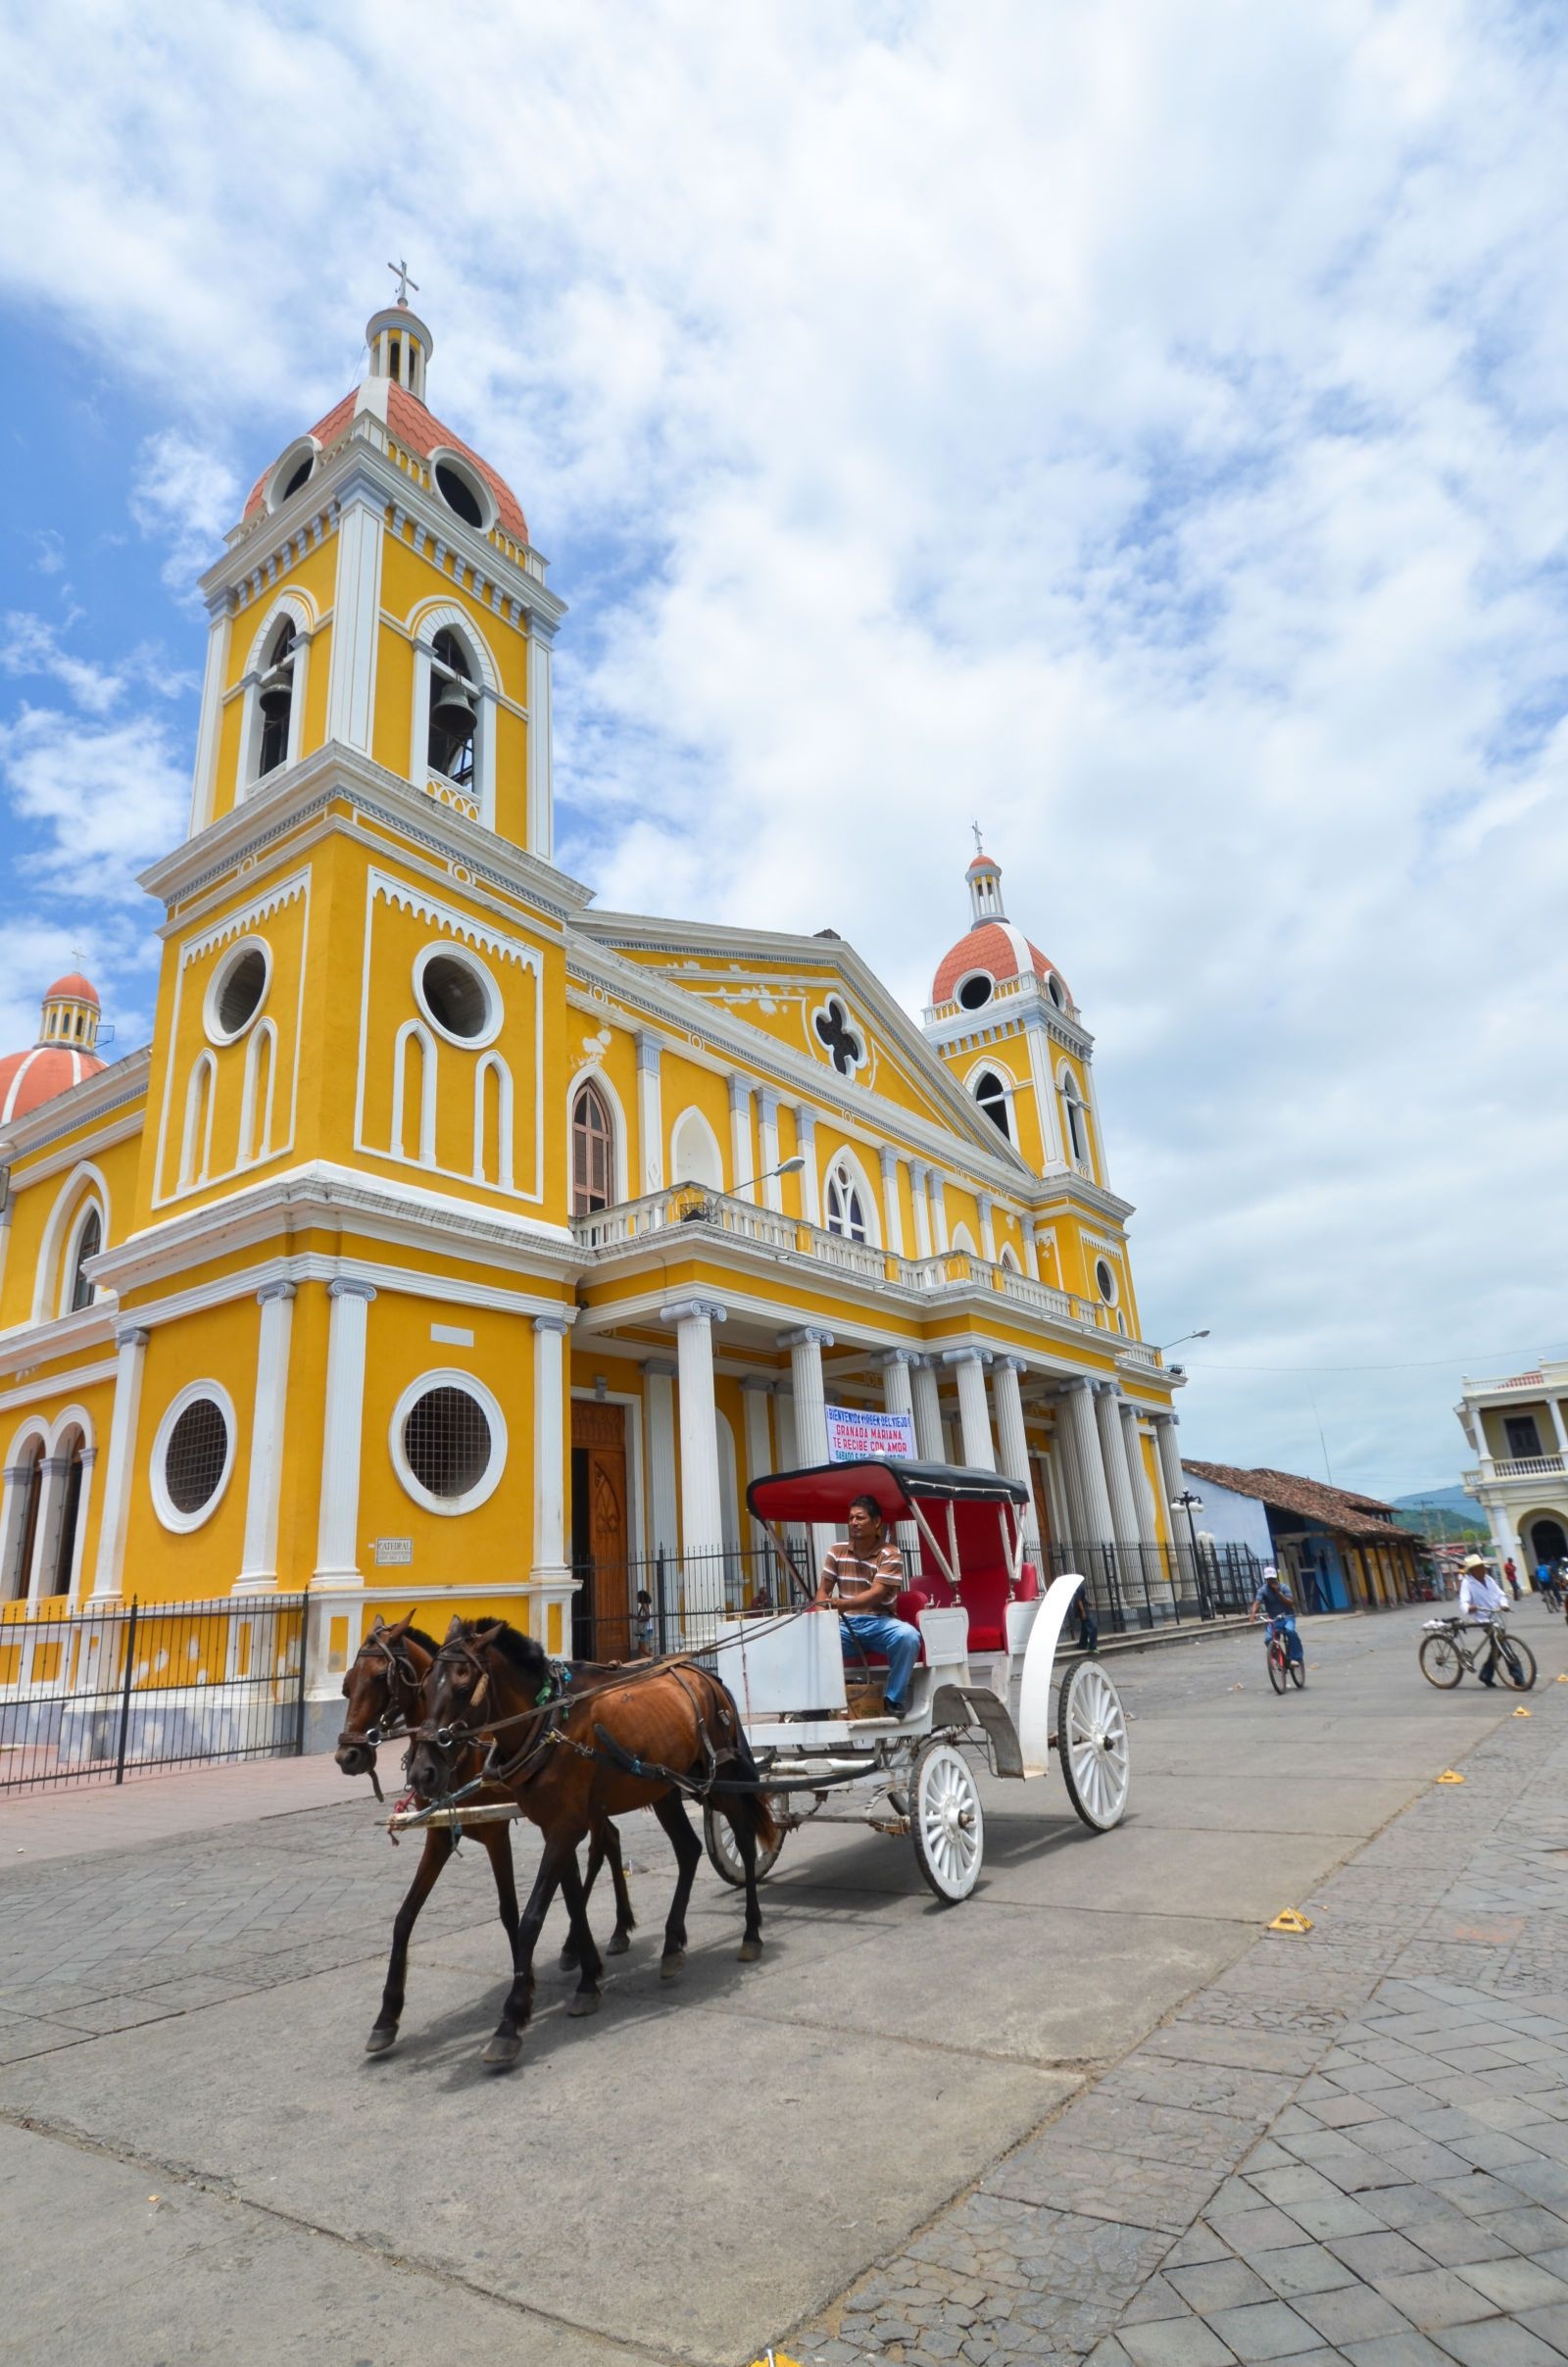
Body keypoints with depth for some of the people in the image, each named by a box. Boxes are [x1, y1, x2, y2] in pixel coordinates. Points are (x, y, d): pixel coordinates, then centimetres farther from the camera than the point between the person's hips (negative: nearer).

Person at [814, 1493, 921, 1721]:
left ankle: (894, 1700, -15)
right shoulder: (836, 1552, 7)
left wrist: (842, 1604, -35)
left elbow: (876, 1594, -18)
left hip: (879, 1623, -2)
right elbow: (823, 1591, 7)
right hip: (846, 1624, 3)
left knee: (908, 1636, -34)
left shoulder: (890, 1554, -6)